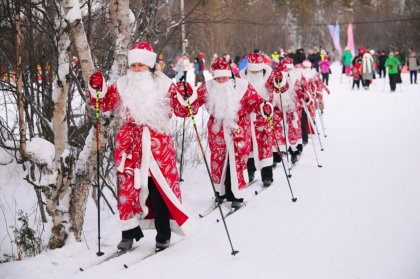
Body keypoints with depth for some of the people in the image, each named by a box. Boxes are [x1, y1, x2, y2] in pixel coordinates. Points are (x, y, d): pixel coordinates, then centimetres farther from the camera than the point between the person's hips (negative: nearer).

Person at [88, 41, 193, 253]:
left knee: (159, 188, -2)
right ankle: (129, 231, 15)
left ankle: (163, 235, 11)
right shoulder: (122, 86, 9)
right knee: (128, 187, 2)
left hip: (157, 145, -2)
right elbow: (104, 104, 9)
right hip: (130, 145, 2)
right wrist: (97, 89, -7)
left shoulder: (164, 85, 3)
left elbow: (181, 110, 2)